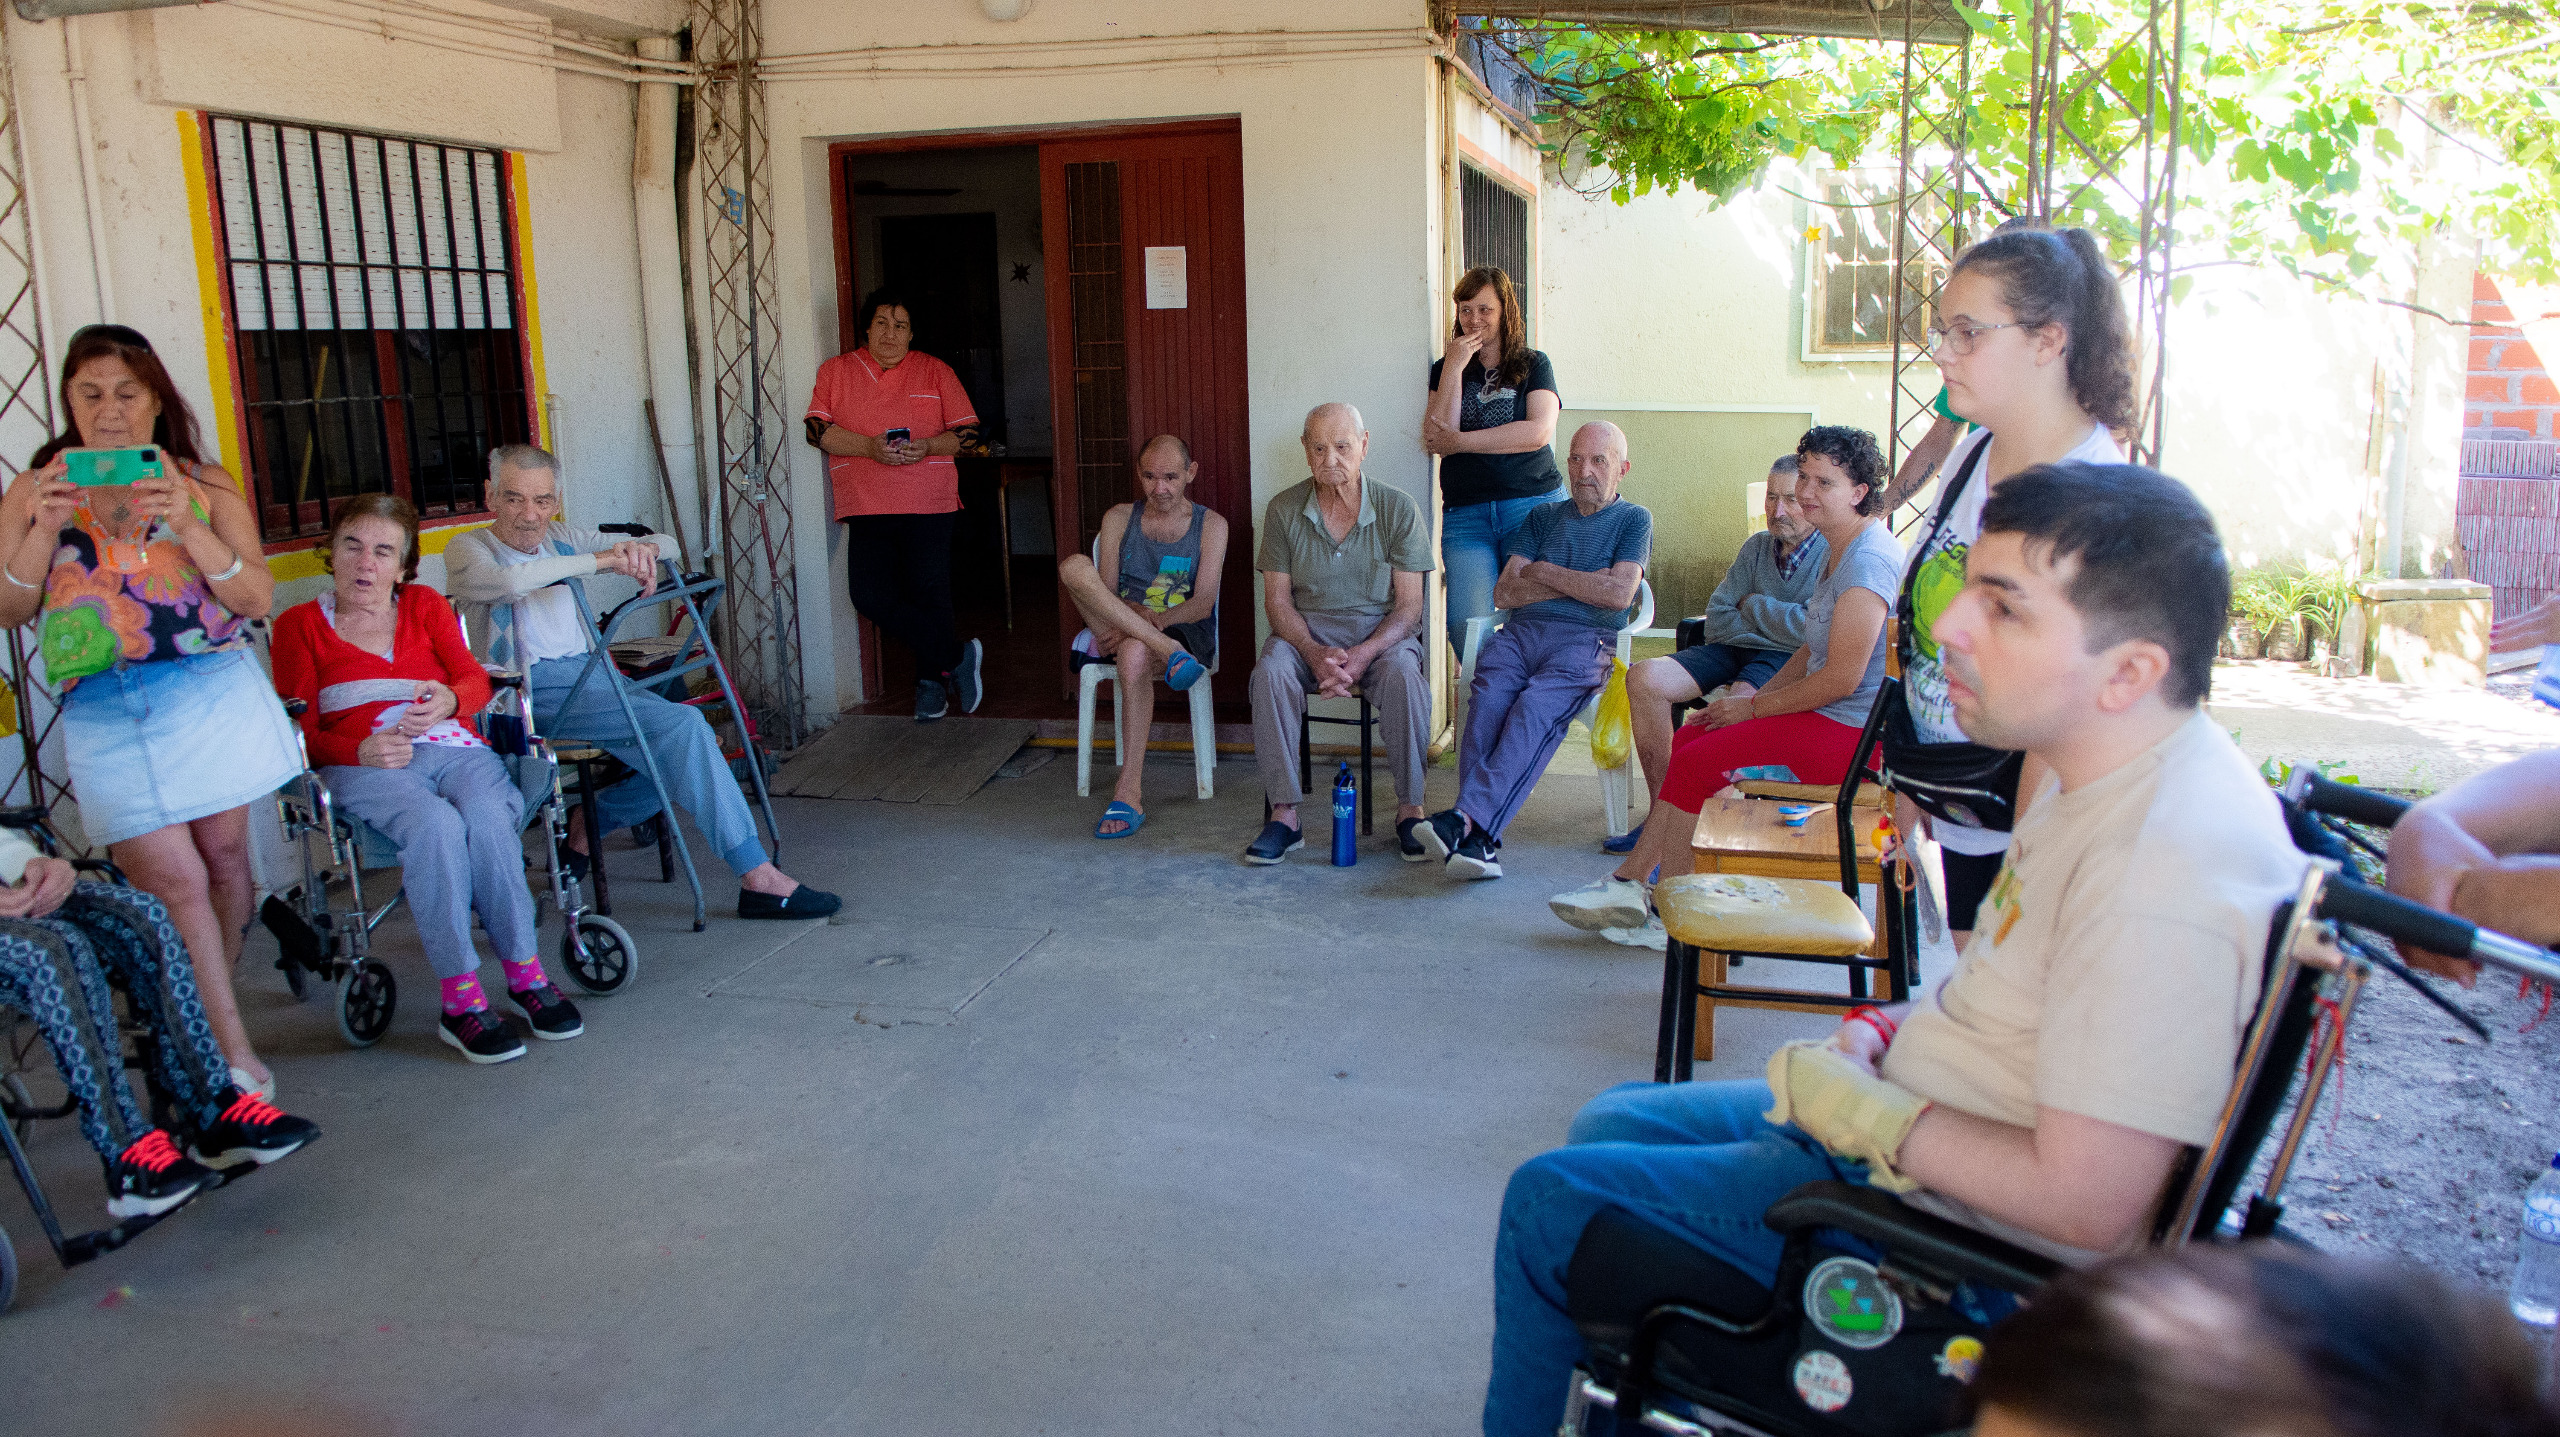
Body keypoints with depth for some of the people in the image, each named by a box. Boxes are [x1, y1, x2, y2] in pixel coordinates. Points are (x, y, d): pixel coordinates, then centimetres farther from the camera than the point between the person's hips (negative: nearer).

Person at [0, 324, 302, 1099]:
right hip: (106, 716, 0)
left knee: (223, 852, 4)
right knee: (171, 878, -8)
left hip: (212, 694, 1)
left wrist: (188, 525, -16)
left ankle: (202, 1016, 23)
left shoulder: (204, 485, 8)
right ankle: (233, 1053, -5)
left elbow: (258, 599, -2)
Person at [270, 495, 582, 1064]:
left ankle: (527, 976, -27)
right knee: (435, 824, -36)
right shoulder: (300, 625, 15)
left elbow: (476, 680, 9)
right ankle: (460, 1000, -33)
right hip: (364, 765, -2)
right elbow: (300, 730, 7)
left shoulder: (426, 605, 22)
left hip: (455, 749, 2)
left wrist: (449, 699, -17)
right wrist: (360, 749, -15)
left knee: (488, 816, -34)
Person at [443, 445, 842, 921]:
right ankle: (757, 879, -25)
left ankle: (587, 829, 7)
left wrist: (642, 547, -10)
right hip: (537, 691, -8)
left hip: (596, 674, 8)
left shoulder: (562, 539, 18)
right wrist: (601, 560, -25)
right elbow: (508, 582, -26)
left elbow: (668, 543, 15)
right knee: (684, 725, -25)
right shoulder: (467, 551, 0)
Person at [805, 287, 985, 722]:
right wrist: (869, 447, -14)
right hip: (866, 507, 1)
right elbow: (817, 428, 0)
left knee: (928, 595, -3)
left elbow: (967, 430, 6)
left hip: (928, 506, -1)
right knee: (871, 596, -9)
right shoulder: (836, 371, 10)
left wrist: (928, 447, -14)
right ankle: (958, 656, 3)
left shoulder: (935, 371, 9)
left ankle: (932, 682, 17)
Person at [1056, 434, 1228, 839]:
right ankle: (1169, 653, -38)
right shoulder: (1119, 518, 16)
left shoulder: (1210, 524, 9)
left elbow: (1203, 604, -3)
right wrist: (1138, 616, -19)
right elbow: (1105, 591, 4)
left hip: (1185, 634, -3)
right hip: (1117, 632, 3)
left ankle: (1130, 792, -37)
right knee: (1074, 566, -25)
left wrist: (1155, 619, -22)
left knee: (1135, 652, -40)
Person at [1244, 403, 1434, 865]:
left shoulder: (1398, 509, -4)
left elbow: (1408, 605, -5)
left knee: (1404, 675, -34)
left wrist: (1362, 655, -23)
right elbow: (1277, 600, 0)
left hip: (1381, 632, -1)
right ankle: (1284, 814, -27)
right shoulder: (1284, 509, 0)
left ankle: (1409, 809, -19)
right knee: (1270, 670, -31)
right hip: (1307, 631, 1)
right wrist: (1315, 653, -19)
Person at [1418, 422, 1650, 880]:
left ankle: (1467, 817, -49)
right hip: (1521, 632, 3)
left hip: (1586, 640, -3)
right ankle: (1481, 840, -41)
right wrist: (1582, 583, 4)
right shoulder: (1544, 517, 26)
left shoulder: (1634, 520, 16)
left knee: (1536, 705, -35)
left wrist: (1544, 572, 5)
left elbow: (1619, 594, -2)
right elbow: (1505, 593, 14)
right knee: (1488, 698, -31)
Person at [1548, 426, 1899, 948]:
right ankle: (1629, 883, 4)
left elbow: (1841, 678, -22)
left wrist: (1753, 707, -11)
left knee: (1699, 762, -14)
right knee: (1688, 739, 5)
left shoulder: (1867, 560, -19)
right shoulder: (1836, 549, 15)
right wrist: (1755, 696, 6)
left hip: (1851, 731, -10)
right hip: (1828, 715, 11)